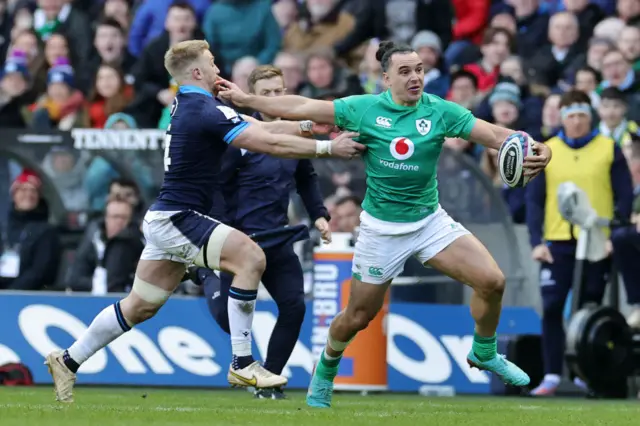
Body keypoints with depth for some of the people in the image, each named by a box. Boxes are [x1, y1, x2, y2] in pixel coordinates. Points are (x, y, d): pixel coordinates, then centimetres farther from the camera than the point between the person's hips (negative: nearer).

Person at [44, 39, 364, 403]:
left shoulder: (189, 106, 12)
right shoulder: (206, 111, -18)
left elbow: (262, 129, 13)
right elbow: (270, 144, -21)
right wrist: (329, 148, -17)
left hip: (166, 221, 10)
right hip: (176, 219, -10)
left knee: (140, 306, 16)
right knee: (250, 256, -21)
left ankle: (68, 361, 25)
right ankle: (242, 365, -19)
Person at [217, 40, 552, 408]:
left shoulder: (440, 111, -10)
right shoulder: (365, 109, -11)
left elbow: (494, 133, -18)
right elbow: (302, 108, -5)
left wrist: (537, 150, -37)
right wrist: (246, 99, -4)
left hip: (431, 221, 1)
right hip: (382, 229, -1)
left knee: (492, 281, -15)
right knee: (358, 317, 8)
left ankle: (484, 353, 13)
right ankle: (326, 370, 41)